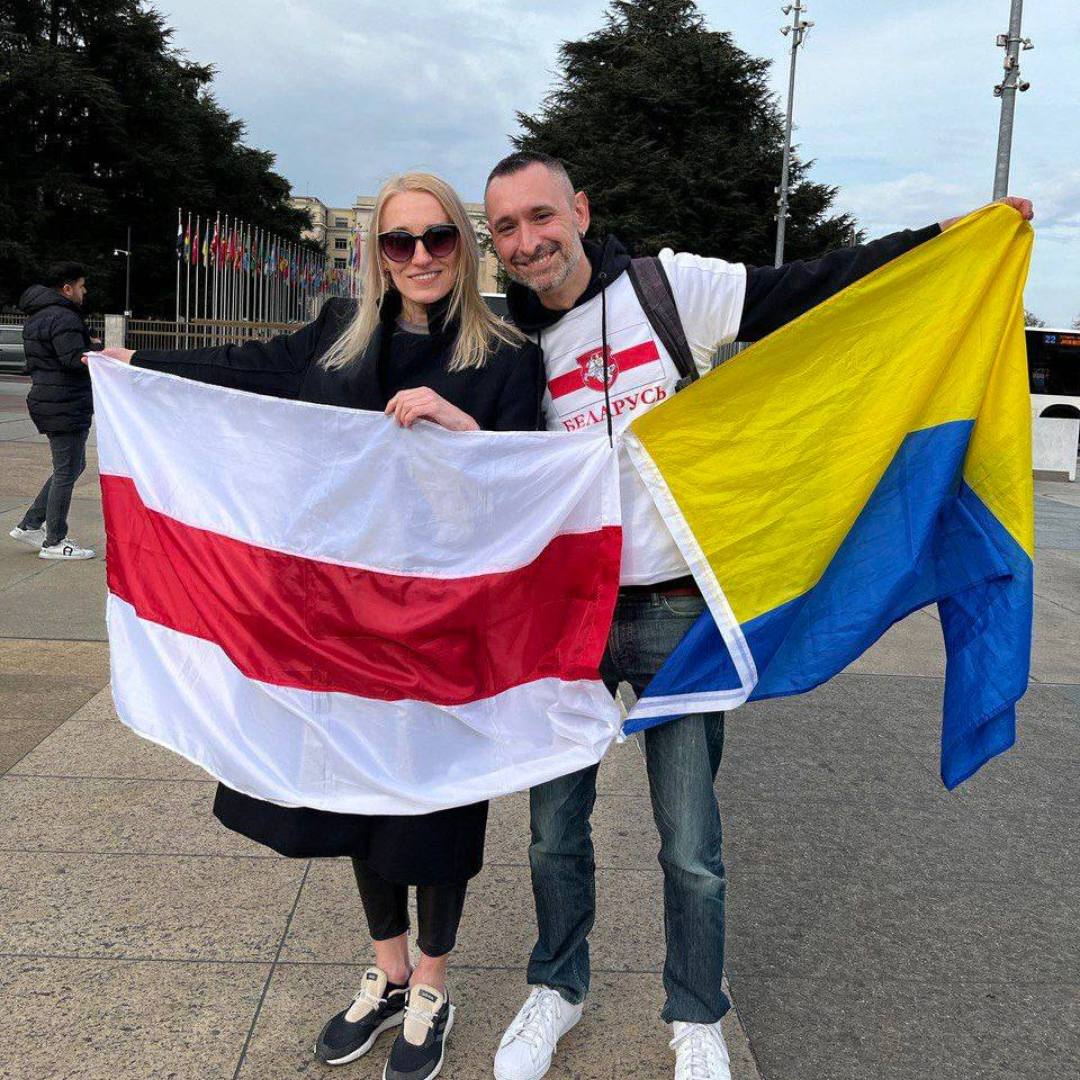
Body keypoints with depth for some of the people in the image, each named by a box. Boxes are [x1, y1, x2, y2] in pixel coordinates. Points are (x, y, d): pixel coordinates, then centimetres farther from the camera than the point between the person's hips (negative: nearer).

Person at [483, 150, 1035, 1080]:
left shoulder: (670, 288, -5)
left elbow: (812, 293, -6)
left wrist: (947, 235, -12)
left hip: (677, 615, -2)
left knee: (691, 848, 5)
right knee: (554, 829, 13)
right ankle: (558, 989, 38)